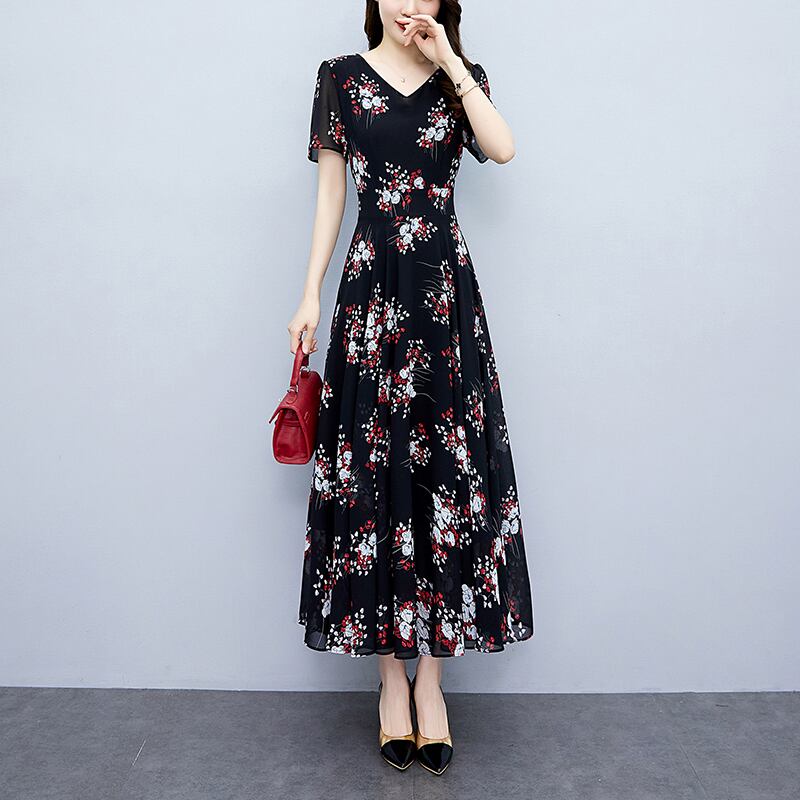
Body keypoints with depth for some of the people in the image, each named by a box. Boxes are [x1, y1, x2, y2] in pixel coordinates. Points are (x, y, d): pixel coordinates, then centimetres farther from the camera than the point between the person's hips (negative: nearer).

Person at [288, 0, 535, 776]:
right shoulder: (341, 77, 10)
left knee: (446, 468, -1)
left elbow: (503, 148, -8)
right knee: (373, 467, -1)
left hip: (445, 291, 1)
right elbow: (330, 193, 7)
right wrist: (311, 296, 1)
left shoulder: (461, 78, 12)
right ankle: (391, 673, 12)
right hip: (370, 292, -1)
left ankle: (431, 669, 11)